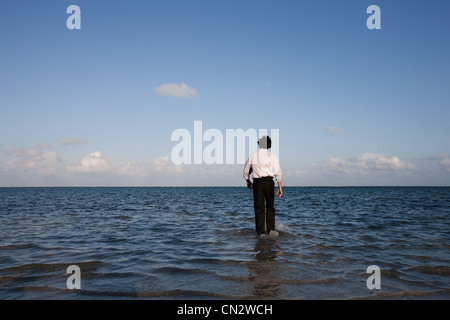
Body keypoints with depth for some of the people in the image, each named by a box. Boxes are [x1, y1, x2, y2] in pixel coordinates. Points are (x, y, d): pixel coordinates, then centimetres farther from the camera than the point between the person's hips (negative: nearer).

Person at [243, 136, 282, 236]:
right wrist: (280, 187, -3)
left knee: (259, 208, 4)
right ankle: (271, 230, 9)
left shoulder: (253, 155, 7)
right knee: (270, 207, 12)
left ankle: (260, 232, 4)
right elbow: (278, 172, -5)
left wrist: (248, 181, 32)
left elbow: (246, 172, 15)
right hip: (269, 181, -1)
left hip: (257, 182, 1)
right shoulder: (272, 156, 2)